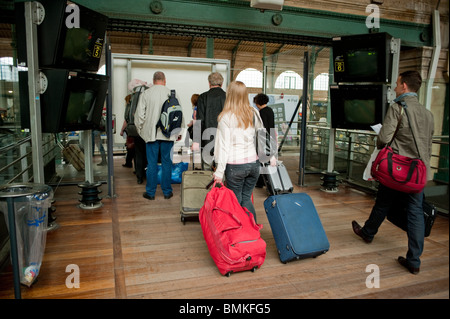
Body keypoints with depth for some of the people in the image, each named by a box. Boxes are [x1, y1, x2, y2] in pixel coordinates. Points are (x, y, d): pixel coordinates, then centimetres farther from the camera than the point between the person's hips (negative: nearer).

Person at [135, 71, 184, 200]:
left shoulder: (145, 94, -2)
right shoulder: (172, 93, -2)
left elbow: (139, 115, 1)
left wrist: (141, 130, 15)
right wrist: (178, 131, 13)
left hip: (151, 134, 0)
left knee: (152, 163, 6)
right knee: (166, 162, 8)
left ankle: (150, 192, 13)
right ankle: (167, 191, 15)